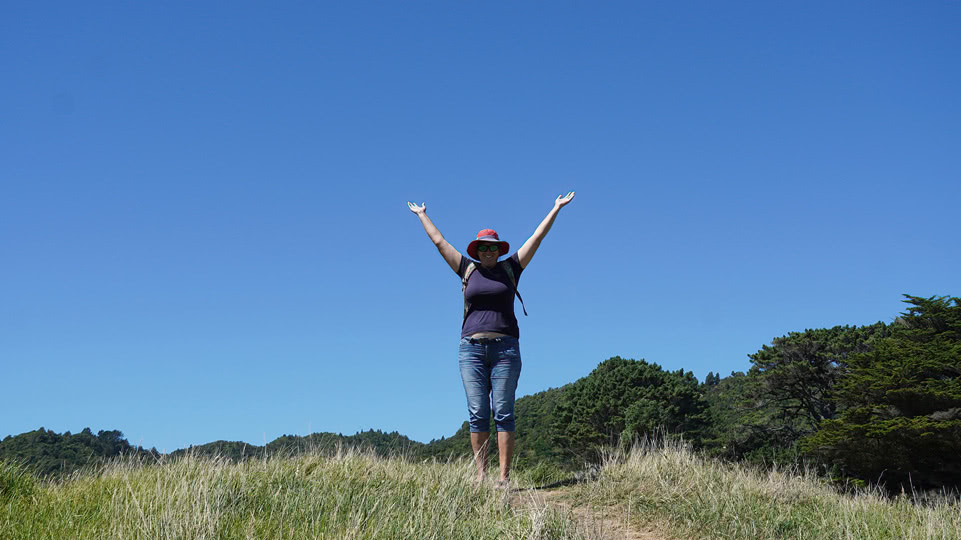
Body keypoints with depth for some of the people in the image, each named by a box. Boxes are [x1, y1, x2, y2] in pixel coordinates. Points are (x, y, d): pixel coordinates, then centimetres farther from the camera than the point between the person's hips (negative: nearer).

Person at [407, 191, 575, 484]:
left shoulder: (510, 268, 11)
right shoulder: (468, 270, 13)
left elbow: (537, 237, 15)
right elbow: (439, 241, 22)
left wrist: (556, 209, 19)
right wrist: (422, 215, 31)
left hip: (505, 348, -1)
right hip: (472, 348, 1)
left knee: (503, 413, -4)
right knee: (477, 413, -2)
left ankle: (504, 476, -5)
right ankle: (480, 474, 1)